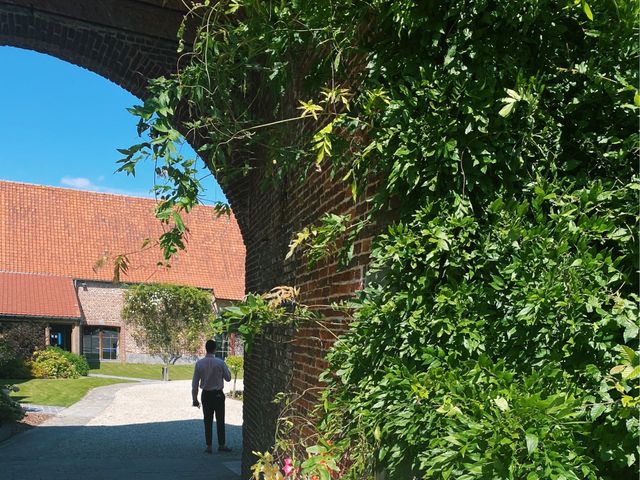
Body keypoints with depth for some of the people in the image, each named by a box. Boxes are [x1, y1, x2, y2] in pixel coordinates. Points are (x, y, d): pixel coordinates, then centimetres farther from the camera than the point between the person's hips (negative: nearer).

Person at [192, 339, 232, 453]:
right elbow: (228, 378, -2)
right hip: (218, 394, -2)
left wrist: (195, 398, 6)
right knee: (220, 420, 10)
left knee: (207, 421, 11)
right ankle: (221, 445, 16)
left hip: (206, 395, 2)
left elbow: (195, 382, -2)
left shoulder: (199, 363, -7)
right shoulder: (220, 362, -12)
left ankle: (208, 446, 15)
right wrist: (226, 368, 12)